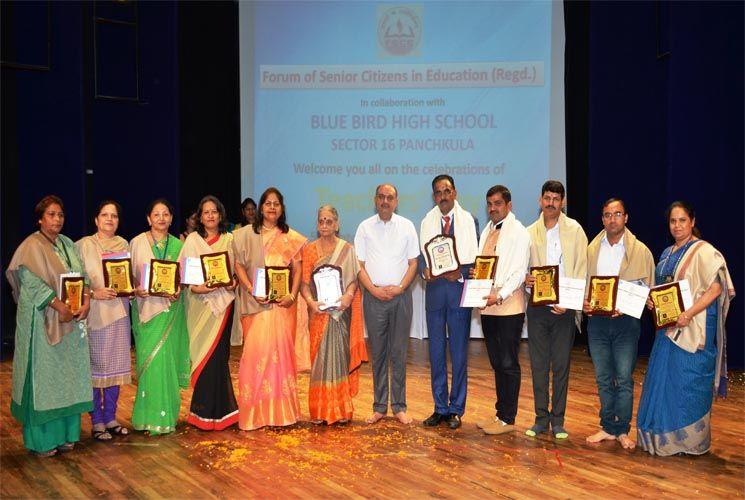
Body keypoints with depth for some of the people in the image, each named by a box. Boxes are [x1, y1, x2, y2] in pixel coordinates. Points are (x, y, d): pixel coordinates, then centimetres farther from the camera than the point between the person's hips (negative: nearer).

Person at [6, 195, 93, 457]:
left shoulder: (68, 244, 13)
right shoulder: (32, 246, -9)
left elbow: (81, 276, 9)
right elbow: (31, 280, -19)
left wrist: (86, 300, -7)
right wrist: (58, 304, -24)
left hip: (69, 320, 7)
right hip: (42, 320, -6)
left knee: (66, 375, 10)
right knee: (43, 375, 0)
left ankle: (64, 432, 19)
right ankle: (41, 438, 11)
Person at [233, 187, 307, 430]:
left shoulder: (291, 237, 11)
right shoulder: (246, 234, 7)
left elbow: (298, 269, 6)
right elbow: (239, 265, 2)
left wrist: (292, 295, -9)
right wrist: (252, 290, -12)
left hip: (283, 302, 1)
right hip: (255, 302, -1)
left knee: (282, 351, 1)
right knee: (255, 351, -4)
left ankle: (281, 411, 11)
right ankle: (255, 412, 6)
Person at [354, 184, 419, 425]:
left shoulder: (407, 226, 5)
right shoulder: (365, 227, 4)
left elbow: (413, 262, 4)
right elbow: (359, 265, 3)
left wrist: (400, 287, -9)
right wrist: (374, 289, -10)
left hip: (400, 295, 0)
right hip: (374, 296, 0)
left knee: (399, 353, 3)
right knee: (378, 353, 5)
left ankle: (399, 406, 11)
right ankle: (379, 407, 13)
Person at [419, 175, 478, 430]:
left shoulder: (468, 220, 3)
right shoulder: (427, 221, 10)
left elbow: (475, 258, -1)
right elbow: (422, 255, 7)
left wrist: (460, 273, -17)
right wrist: (425, 271, -12)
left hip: (460, 288, -2)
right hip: (434, 288, 3)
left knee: (459, 352, 3)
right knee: (436, 351, 7)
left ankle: (456, 409, 15)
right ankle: (440, 408, 19)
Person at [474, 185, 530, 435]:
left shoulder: (518, 232, -6)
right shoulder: (487, 231, 16)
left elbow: (519, 273, -13)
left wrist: (499, 296, -22)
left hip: (509, 307, -7)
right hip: (487, 307, 7)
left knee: (509, 364, 0)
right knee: (497, 363, 14)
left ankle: (508, 419, 9)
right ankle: (500, 413, 24)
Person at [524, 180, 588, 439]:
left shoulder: (574, 230, 1)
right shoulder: (530, 232, 7)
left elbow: (581, 270, -3)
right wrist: (525, 278, -12)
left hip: (564, 308, -2)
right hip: (537, 307, 2)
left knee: (561, 365, 3)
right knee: (538, 364, 7)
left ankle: (558, 420, 14)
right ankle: (541, 418, 18)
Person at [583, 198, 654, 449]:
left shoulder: (640, 251, -1)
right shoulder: (592, 249, 8)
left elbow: (647, 289, -1)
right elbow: (582, 282, 12)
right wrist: (584, 302, -7)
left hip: (626, 321, -3)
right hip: (597, 320, 3)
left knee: (624, 379, 1)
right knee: (603, 379, 10)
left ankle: (622, 430, 15)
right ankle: (607, 427, 22)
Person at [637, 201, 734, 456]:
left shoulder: (703, 251, -8)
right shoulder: (667, 254, 15)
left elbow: (716, 288, -17)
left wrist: (689, 314, -25)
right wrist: (651, 300, 2)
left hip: (694, 328, -7)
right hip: (668, 326, 8)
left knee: (689, 382, -2)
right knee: (663, 379, 10)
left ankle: (692, 439, 13)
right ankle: (666, 437, 22)